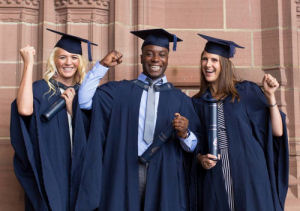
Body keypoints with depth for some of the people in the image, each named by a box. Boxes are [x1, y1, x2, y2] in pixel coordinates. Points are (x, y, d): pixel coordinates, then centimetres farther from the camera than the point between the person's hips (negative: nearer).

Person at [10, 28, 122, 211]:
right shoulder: (42, 88, -4)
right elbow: (24, 110, -28)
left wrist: (71, 109, -13)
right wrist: (29, 63, -20)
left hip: (78, 171, 4)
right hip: (49, 171, -3)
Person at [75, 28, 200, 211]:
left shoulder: (180, 99, 7)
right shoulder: (121, 90, 7)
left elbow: (194, 146, 4)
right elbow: (84, 100, -6)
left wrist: (184, 134, -17)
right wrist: (103, 65, -5)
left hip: (164, 177, 1)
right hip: (124, 173, 0)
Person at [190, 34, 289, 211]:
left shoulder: (246, 91, 2)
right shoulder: (198, 102, 8)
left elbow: (278, 132, -2)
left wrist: (270, 96, -11)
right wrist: (201, 158, -5)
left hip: (249, 177, -2)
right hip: (215, 181, 2)